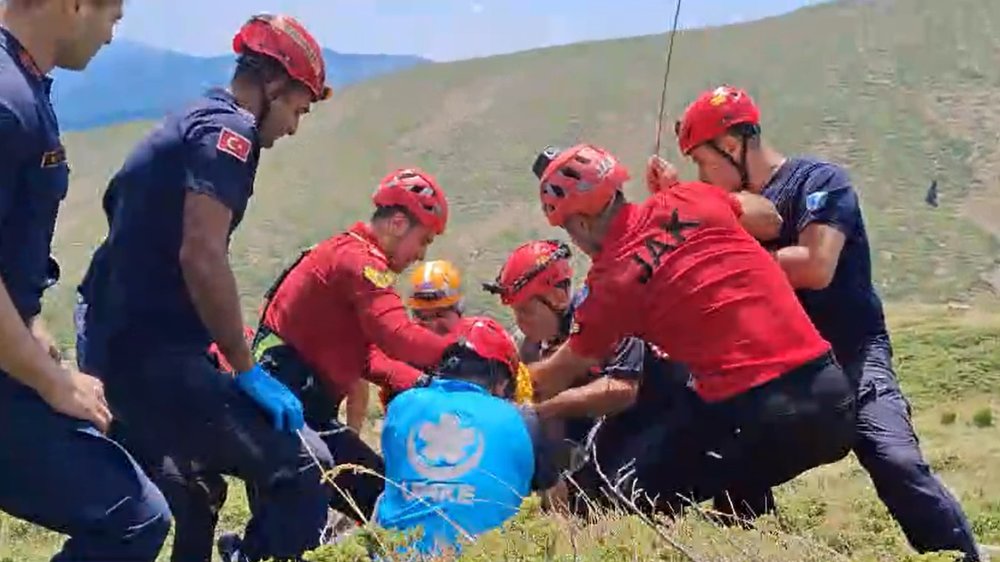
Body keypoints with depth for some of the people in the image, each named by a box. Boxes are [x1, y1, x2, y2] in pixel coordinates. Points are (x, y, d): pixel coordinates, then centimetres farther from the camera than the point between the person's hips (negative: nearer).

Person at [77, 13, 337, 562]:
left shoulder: (181, 125, 20)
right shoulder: (229, 129, -9)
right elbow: (201, 257, -21)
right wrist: (248, 370, -15)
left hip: (114, 346, 10)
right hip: (155, 354, -10)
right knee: (302, 469, -14)